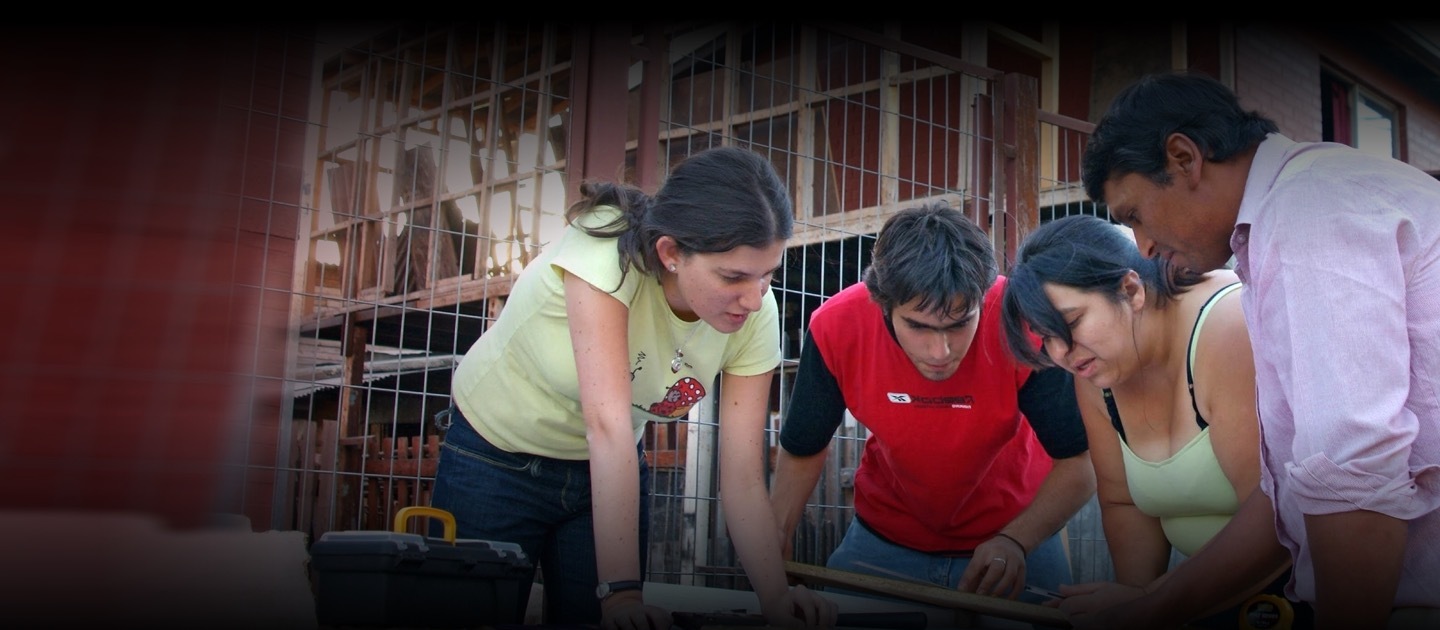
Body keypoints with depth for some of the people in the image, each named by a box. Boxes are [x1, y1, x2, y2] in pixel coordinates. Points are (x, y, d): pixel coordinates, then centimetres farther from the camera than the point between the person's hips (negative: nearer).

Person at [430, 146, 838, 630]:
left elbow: (742, 477, -19)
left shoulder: (755, 315, -20)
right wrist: (621, 589, -42)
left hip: (611, 469, 4)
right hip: (497, 458, -3)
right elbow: (607, 422, -39)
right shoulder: (607, 250, -33)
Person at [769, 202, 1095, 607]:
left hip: (1016, 532, -1)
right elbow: (802, 451, -9)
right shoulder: (836, 327, -25)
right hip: (883, 541, 2)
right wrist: (773, 540, -22)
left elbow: (1078, 466, -22)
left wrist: (1015, 542, -37)